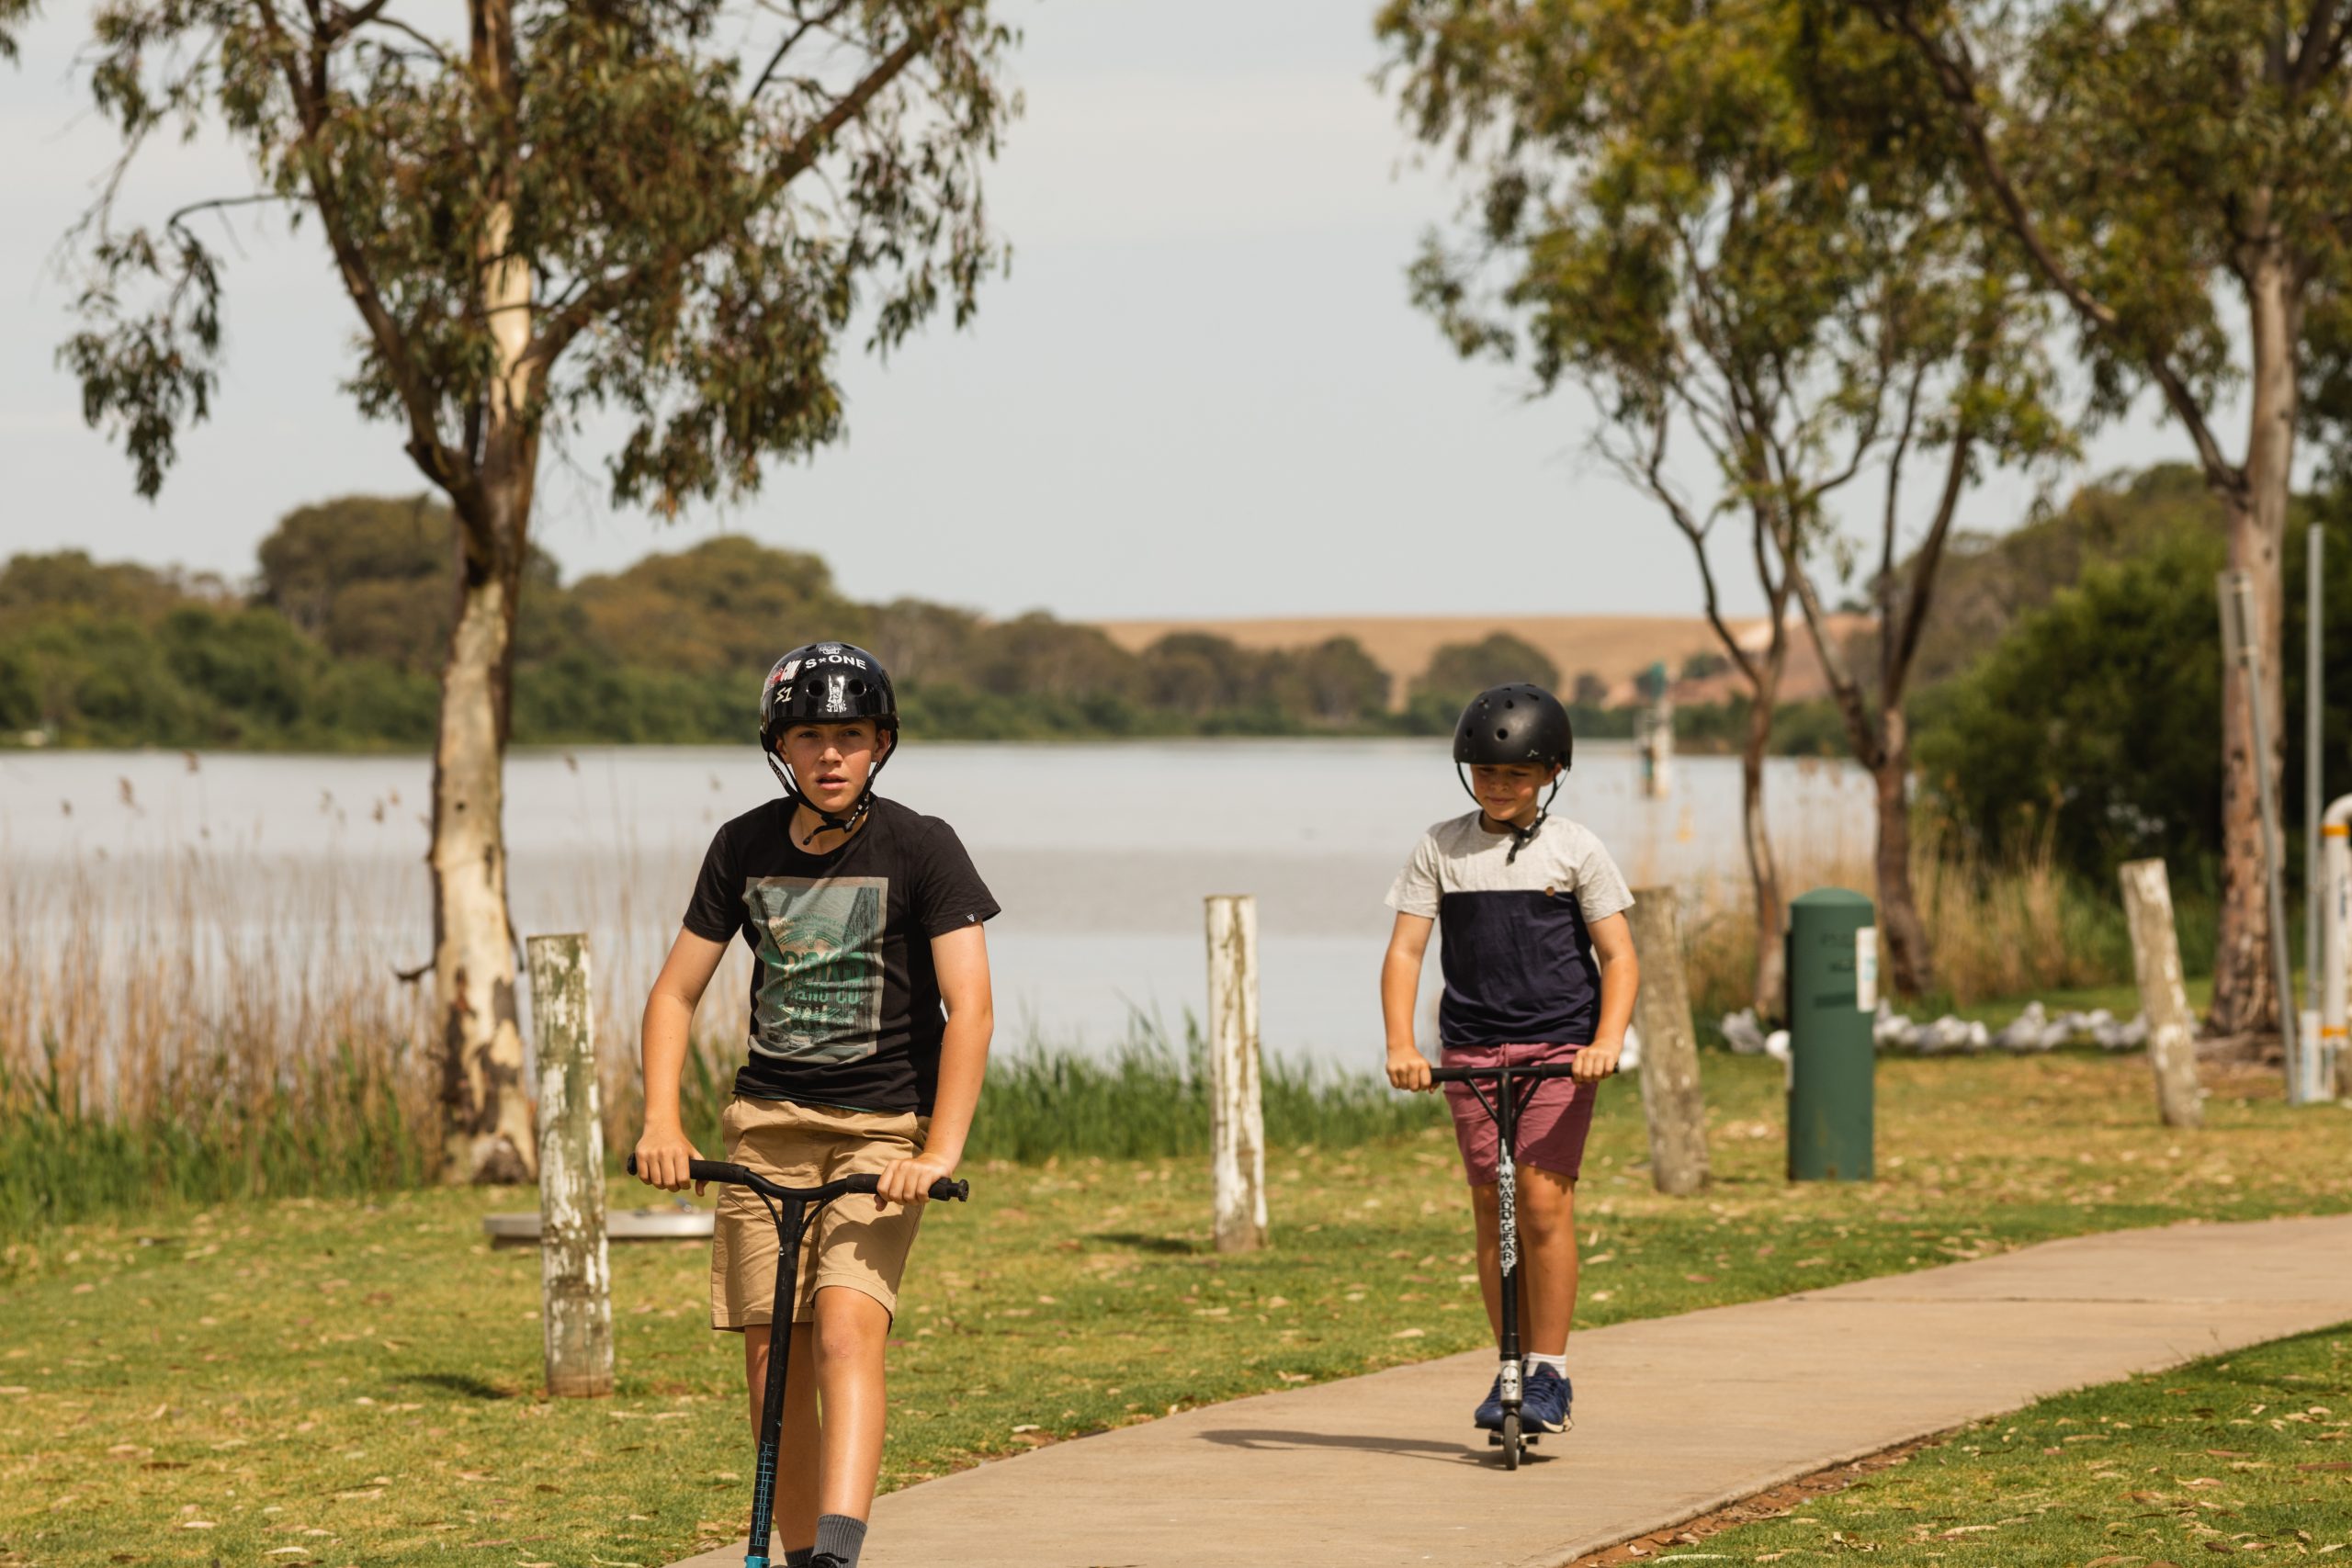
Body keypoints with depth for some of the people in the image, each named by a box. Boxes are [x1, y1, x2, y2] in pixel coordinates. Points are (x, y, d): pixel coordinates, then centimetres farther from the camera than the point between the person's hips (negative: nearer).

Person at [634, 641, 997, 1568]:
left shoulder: (920, 849, -9)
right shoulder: (745, 849, 2)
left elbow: (969, 1007, -15)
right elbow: (675, 993, 7)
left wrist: (941, 1152, -26)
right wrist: (661, 1120, -8)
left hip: (883, 1126, -4)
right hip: (767, 1120, 4)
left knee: (846, 1328, -22)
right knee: (772, 1358, 1)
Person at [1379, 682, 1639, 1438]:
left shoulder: (1575, 850, 0)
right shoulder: (1440, 849, 4)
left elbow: (1618, 955, -1)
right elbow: (1404, 951, 1)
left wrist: (1608, 1042, -17)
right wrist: (1400, 1045, -13)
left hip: (1558, 1047, -2)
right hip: (1471, 1049, 2)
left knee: (1544, 1201, -10)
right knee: (1489, 1205, 2)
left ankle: (1550, 1372, -2)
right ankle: (1511, 1367, 12)